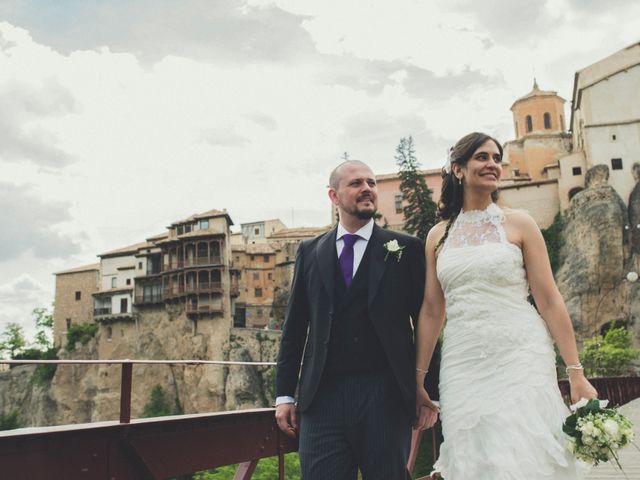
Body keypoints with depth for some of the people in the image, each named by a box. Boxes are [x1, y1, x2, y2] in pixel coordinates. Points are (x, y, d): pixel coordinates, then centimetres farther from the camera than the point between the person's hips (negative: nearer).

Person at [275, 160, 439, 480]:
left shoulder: (406, 249, 5)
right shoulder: (309, 252, 10)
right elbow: (294, 327, 10)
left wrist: (430, 390, 2)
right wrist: (284, 394, 7)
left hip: (386, 395, -1)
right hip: (321, 397, 2)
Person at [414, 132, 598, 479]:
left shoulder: (518, 223, 2)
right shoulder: (438, 235, 9)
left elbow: (549, 300, 0)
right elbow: (431, 311, 10)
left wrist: (576, 373, -5)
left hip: (519, 358, -2)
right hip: (462, 367, 2)